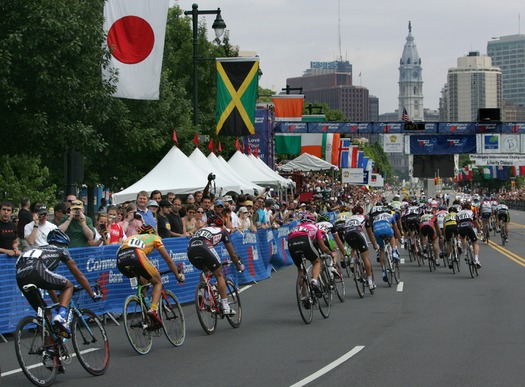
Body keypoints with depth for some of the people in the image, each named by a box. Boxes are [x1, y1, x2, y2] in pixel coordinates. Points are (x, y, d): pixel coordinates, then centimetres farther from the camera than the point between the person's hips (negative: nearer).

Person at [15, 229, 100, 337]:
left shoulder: (42, 249, 42)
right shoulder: (61, 250, 27)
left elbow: (48, 282, 48)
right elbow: (79, 275, 30)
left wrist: (58, 303, 55)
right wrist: (92, 295, 40)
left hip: (20, 276, 6)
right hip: (36, 271, -6)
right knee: (68, 286, 16)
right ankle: (61, 316, -5)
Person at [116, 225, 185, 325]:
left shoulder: (131, 238, 41)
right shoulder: (154, 237, 31)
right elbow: (169, 260, 32)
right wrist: (178, 275, 46)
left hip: (120, 260, 5)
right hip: (136, 257, -5)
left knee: (143, 282, 32)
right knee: (157, 283, 15)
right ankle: (153, 309, -10)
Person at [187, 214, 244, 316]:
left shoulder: (201, 229, 40)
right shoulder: (222, 231, 28)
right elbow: (232, 254, 32)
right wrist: (239, 266, 49)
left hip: (190, 250, 4)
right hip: (204, 248, -4)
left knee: (205, 272, 33)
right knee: (219, 275, 10)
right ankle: (225, 307, 4)